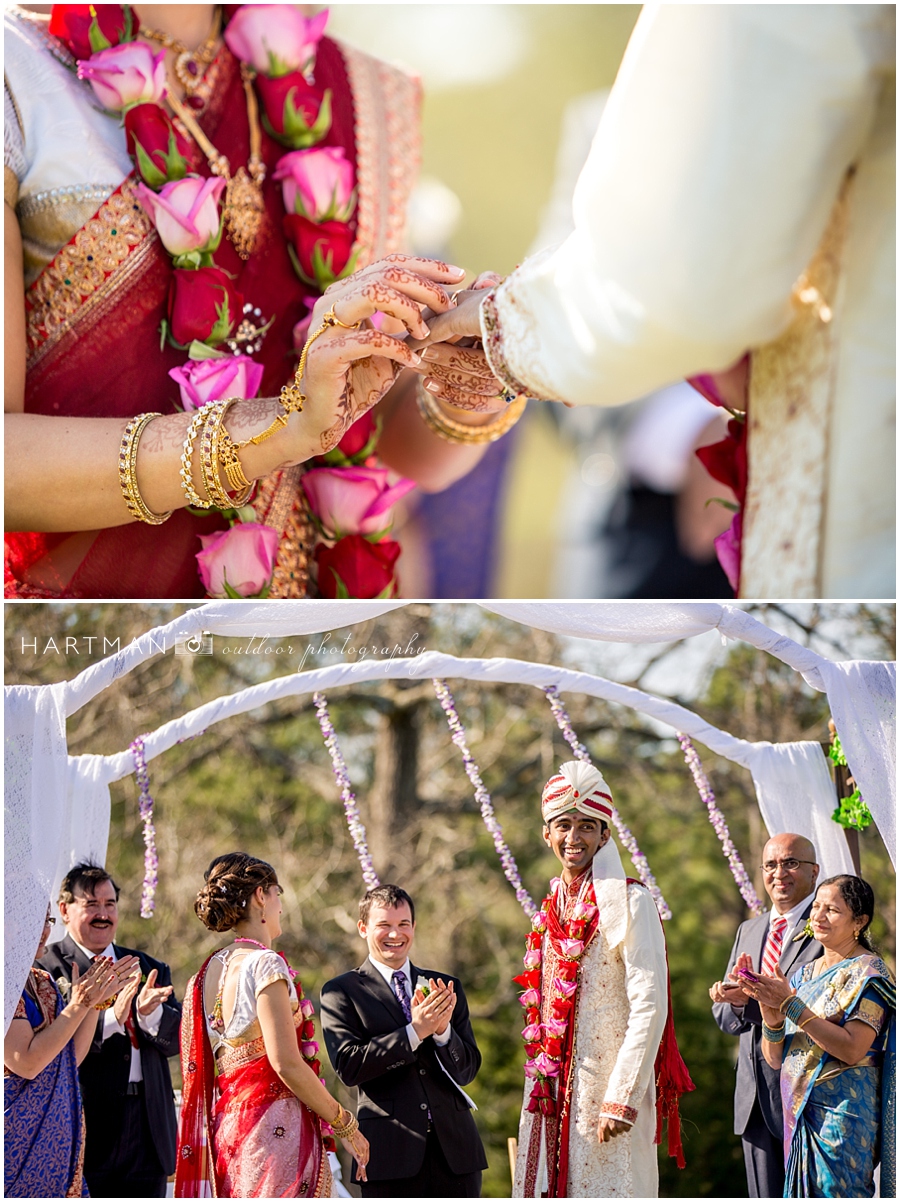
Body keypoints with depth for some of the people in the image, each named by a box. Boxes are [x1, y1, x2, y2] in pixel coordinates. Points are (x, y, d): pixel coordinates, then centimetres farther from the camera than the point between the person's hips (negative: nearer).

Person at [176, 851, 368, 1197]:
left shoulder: (210, 970, 14)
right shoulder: (264, 964, -10)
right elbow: (286, 1063, -17)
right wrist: (345, 1125, -9)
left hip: (225, 1130, 9)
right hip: (276, 1128, -9)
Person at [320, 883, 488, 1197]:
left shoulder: (446, 987, 15)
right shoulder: (341, 992, 4)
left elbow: (467, 1070, 9)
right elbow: (348, 1067, -10)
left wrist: (442, 1030, -12)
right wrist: (414, 1032, -17)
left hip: (454, 1147, 3)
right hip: (392, 1153, -3)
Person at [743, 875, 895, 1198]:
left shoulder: (868, 972, -6)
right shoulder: (805, 973, 14)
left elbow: (852, 1049, -20)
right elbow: (775, 1059, 10)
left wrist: (790, 1004, -20)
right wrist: (770, 1012, -10)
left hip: (842, 1112, -7)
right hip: (798, 1113, 7)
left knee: (833, 1190, -9)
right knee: (803, 1194, 6)